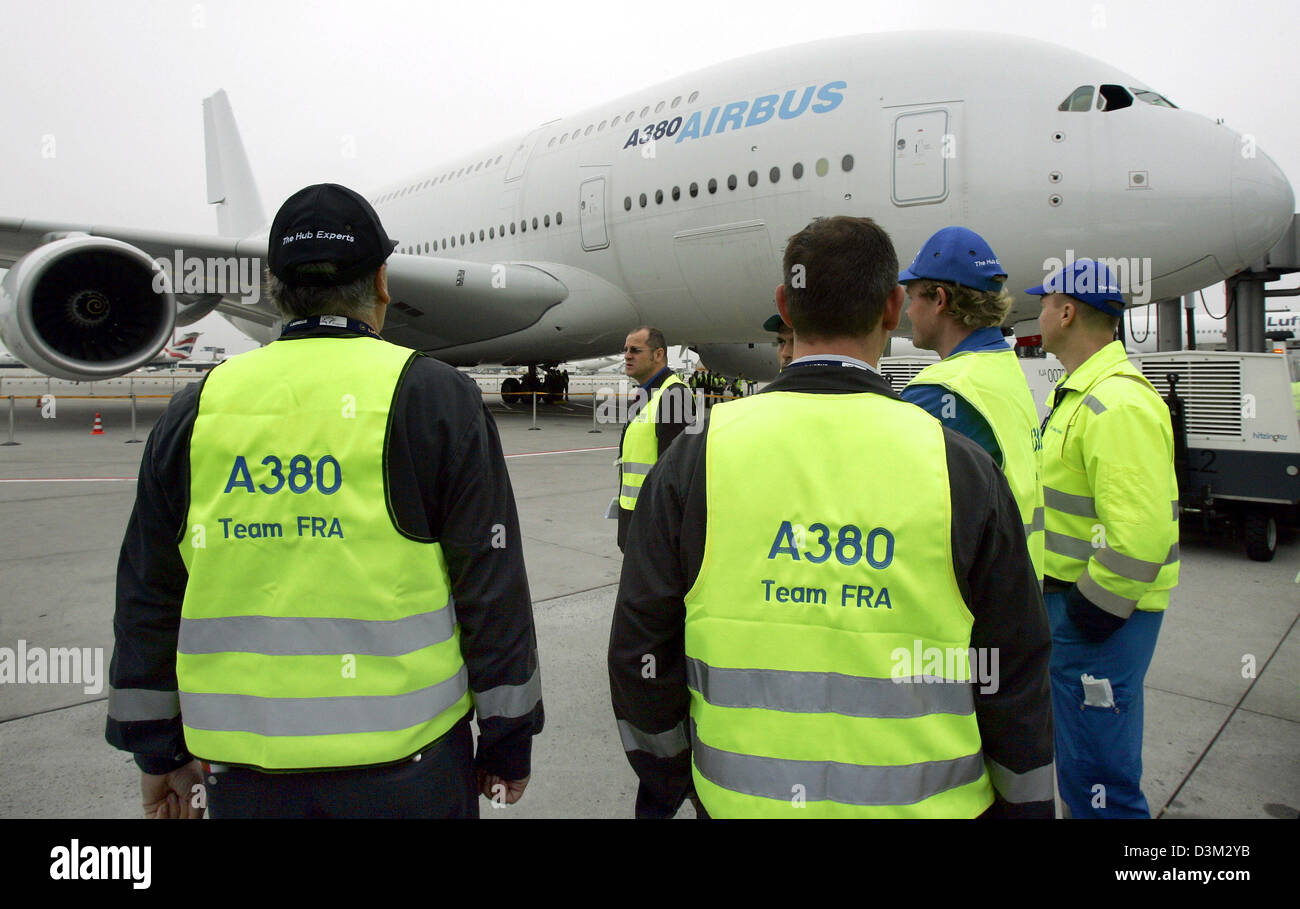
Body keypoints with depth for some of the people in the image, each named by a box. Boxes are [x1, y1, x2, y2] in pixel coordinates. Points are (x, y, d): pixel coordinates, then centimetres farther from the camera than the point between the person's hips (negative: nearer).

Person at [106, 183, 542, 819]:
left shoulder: (198, 408, 2)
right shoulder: (434, 397, -9)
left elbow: (147, 597, 8)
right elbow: (492, 588, -9)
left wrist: (157, 749, 19)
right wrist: (508, 740, 1)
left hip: (240, 770, 3)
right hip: (403, 766, -3)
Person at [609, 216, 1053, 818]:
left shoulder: (694, 460, -11)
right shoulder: (963, 469, -13)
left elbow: (640, 653, -5)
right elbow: (1015, 677, -6)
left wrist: (662, 785, 11)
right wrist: (1025, 803, 11)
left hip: (740, 796, 1)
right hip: (924, 800, 0)